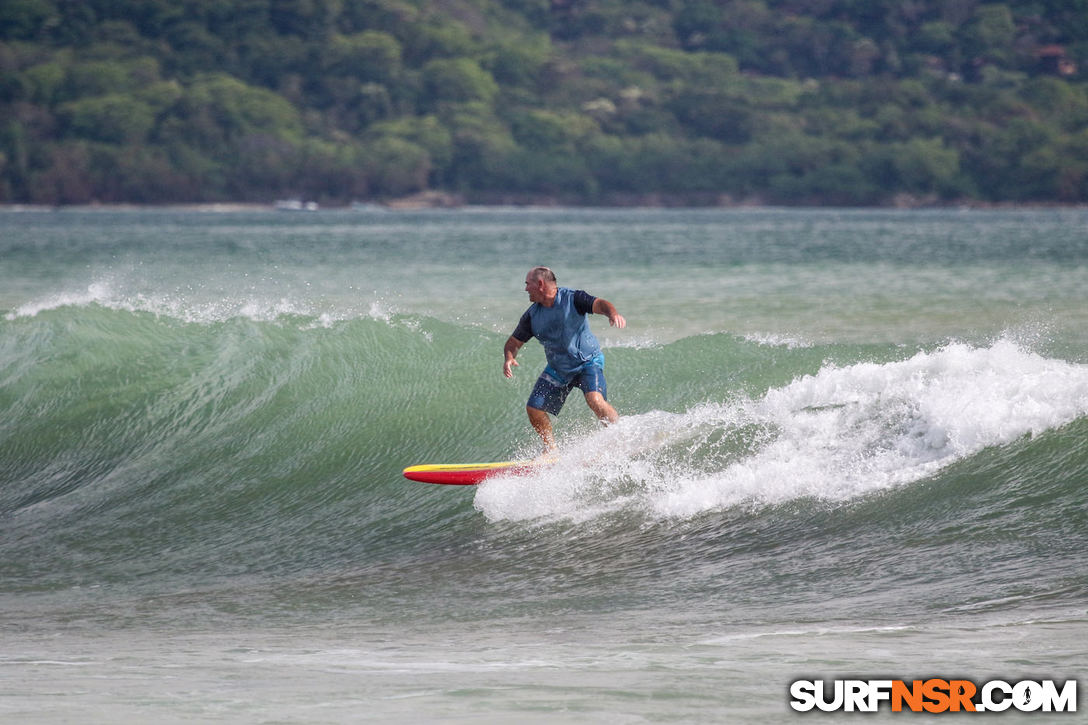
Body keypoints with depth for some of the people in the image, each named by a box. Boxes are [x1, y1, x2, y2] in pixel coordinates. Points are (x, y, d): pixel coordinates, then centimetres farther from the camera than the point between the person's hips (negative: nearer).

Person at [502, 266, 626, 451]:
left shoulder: (572, 298, -17)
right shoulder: (532, 315, -2)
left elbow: (599, 304, -31)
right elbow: (513, 343, 5)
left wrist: (612, 313, -55)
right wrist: (509, 358, -18)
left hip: (588, 361, -6)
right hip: (558, 369, 6)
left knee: (595, 399, -30)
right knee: (534, 408, -2)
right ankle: (551, 449, 18)